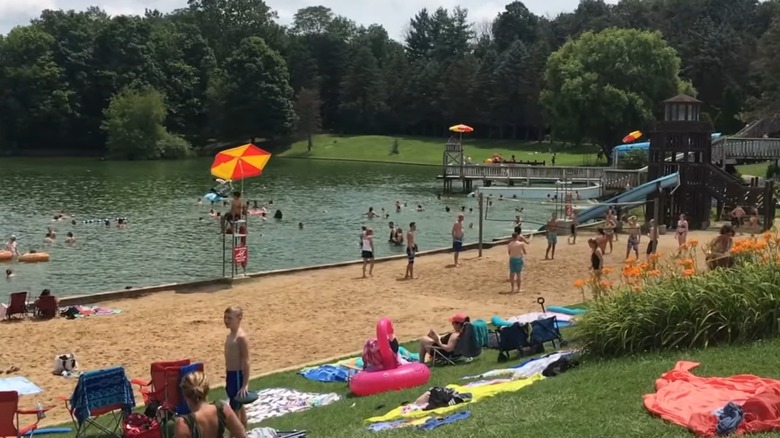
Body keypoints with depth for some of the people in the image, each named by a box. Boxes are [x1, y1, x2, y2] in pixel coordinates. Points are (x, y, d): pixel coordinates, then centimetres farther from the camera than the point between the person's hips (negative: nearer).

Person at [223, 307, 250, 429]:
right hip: (230, 374, 10)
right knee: (239, 407, 18)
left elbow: (246, 362, -20)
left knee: (234, 408, -5)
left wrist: (245, 384, -22)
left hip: (237, 375, -10)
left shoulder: (241, 337, -19)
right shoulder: (230, 335, 9)